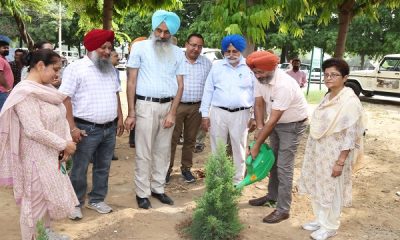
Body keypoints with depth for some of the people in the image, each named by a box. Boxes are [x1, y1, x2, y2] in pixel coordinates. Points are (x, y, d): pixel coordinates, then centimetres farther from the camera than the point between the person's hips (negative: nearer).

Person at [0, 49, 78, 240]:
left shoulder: (45, 89, 6)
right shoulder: (25, 93, -22)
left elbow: (60, 118, 9)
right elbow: (35, 131, -27)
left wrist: (67, 143, -5)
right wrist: (64, 145, -17)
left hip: (52, 155, 9)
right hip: (36, 158, -9)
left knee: (51, 196, 23)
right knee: (33, 202, 6)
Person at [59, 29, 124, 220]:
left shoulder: (110, 68, 12)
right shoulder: (76, 68, -9)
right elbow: (65, 98, -13)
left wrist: (119, 118, 12)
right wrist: (72, 127, -18)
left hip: (109, 128, 6)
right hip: (87, 129, -6)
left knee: (103, 168, 15)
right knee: (79, 169, 5)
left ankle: (96, 200, 30)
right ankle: (75, 203, 20)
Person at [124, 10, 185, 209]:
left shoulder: (178, 53, 8)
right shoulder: (140, 47, -1)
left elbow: (180, 85, 6)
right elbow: (131, 82, -2)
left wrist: (172, 113, -4)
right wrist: (131, 113, -7)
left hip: (168, 106, 4)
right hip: (146, 106, -3)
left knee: (163, 151, 12)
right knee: (144, 153, 1)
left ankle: (158, 188, 25)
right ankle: (142, 193, 12)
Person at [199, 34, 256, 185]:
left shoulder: (249, 68, 3)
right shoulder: (216, 67, 5)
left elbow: (256, 92, 5)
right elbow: (208, 91, 6)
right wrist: (205, 115, 1)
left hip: (241, 114, -1)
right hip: (218, 112, 1)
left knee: (239, 148, 8)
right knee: (218, 148, 9)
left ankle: (238, 180, 21)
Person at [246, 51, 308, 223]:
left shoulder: (284, 85, -34)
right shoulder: (261, 78, -11)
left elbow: (273, 120, -32)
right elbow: (259, 104, -1)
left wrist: (256, 146, -28)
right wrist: (259, 127, -14)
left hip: (292, 125, -8)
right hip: (276, 123, 8)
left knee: (284, 167, -6)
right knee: (273, 161, 17)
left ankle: (283, 209, 3)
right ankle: (272, 196, 34)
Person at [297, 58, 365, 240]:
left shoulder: (350, 102, -19)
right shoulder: (328, 97, 5)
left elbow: (350, 136, -20)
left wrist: (340, 162, -20)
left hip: (335, 154, -8)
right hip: (319, 151, 8)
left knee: (332, 191, 8)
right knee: (318, 187, 18)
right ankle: (320, 220, 37)